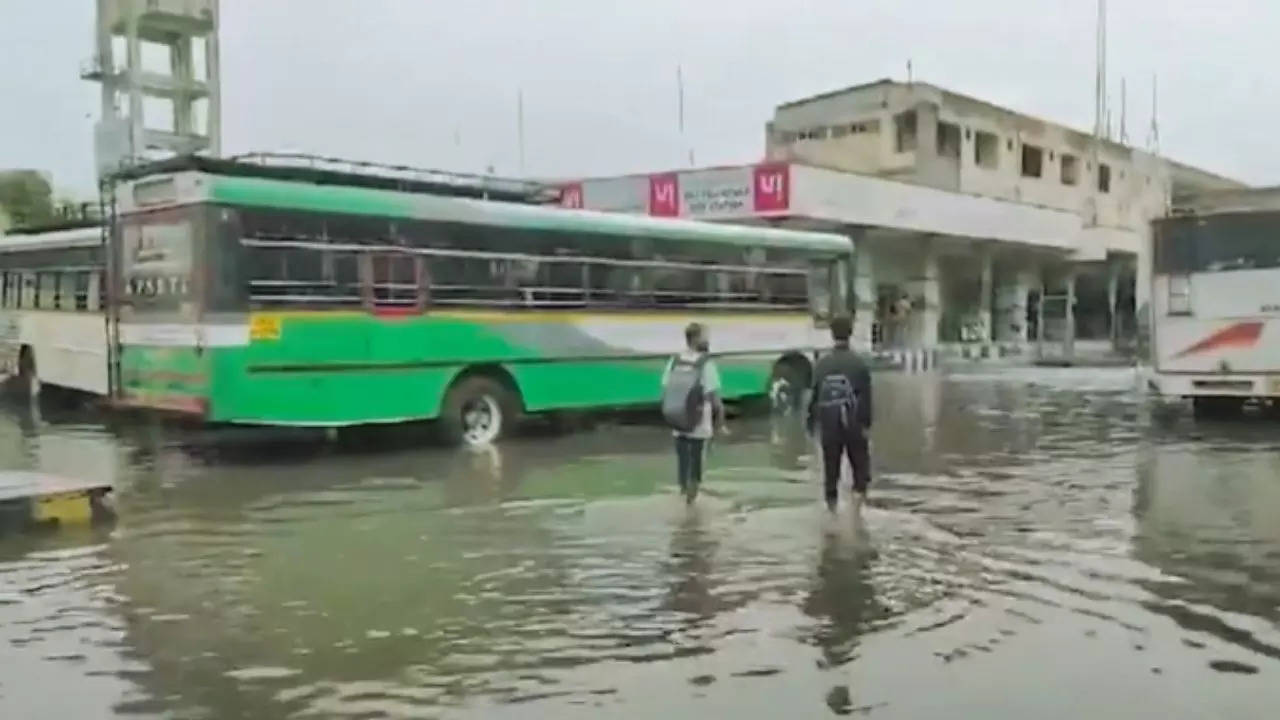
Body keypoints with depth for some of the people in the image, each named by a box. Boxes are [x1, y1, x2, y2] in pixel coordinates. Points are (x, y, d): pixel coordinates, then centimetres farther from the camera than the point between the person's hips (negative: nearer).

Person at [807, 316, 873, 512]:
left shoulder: (822, 365, 0)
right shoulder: (859, 364, -6)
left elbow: (814, 395, 3)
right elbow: (865, 396, -9)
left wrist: (812, 422, 12)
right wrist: (866, 422, -6)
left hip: (829, 424, 2)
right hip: (852, 423, -2)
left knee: (831, 464, 10)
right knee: (860, 460, 10)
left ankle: (831, 499, 13)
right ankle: (859, 491, -7)